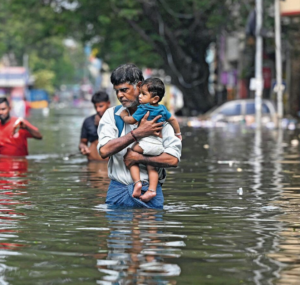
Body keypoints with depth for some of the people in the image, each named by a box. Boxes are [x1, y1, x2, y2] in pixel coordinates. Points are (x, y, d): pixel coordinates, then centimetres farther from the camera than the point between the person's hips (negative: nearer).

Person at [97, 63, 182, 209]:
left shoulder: (159, 117, 3)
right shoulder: (112, 114, 9)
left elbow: (173, 159, -7)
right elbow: (104, 150, -9)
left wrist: (138, 158, -10)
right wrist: (138, 133, -12)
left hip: (149, 192, -1)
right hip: (118, 190, 1)